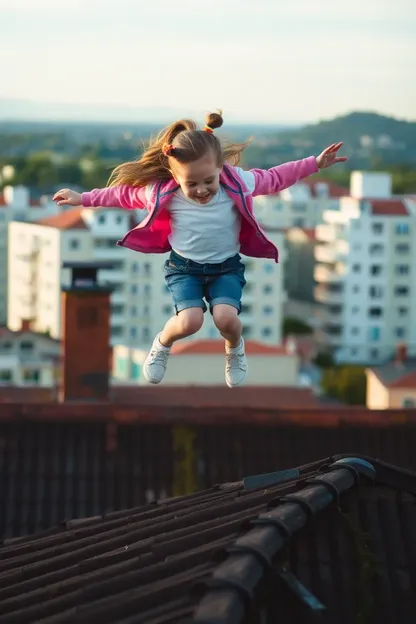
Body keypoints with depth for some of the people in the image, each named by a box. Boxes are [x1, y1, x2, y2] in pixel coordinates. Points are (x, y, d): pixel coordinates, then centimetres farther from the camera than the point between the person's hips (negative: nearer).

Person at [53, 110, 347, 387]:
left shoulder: (237, 182, -18)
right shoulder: (162, 191, -18)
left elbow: (274, 178, -3)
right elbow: (125, 193, -3)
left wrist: (316, 163, -5)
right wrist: (83, 199, 2)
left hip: (227, 267, 0)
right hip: (184, 268, 0)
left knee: (226, 318, -26)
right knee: (189, 321, -25)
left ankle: (235, 349, 13)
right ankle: (162, 344, 13)